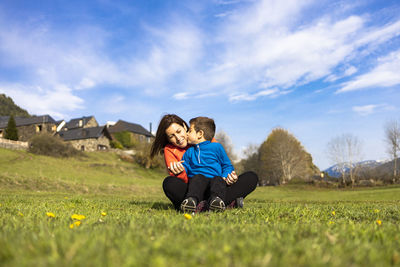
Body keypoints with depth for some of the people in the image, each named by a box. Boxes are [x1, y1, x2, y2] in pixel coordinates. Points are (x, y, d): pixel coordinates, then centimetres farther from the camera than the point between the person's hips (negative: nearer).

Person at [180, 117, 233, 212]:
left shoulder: (216, 147, 14)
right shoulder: (189, 152, 24)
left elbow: (227, 166, 14)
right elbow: (185, 167, 17)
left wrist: (225, 177, -6)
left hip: (214, 177, -1)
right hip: (197, 178, 1)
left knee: (218, 179, -33)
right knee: (197, 178, -32)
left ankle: (216, 199, -57)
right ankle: (192, 199, -56)